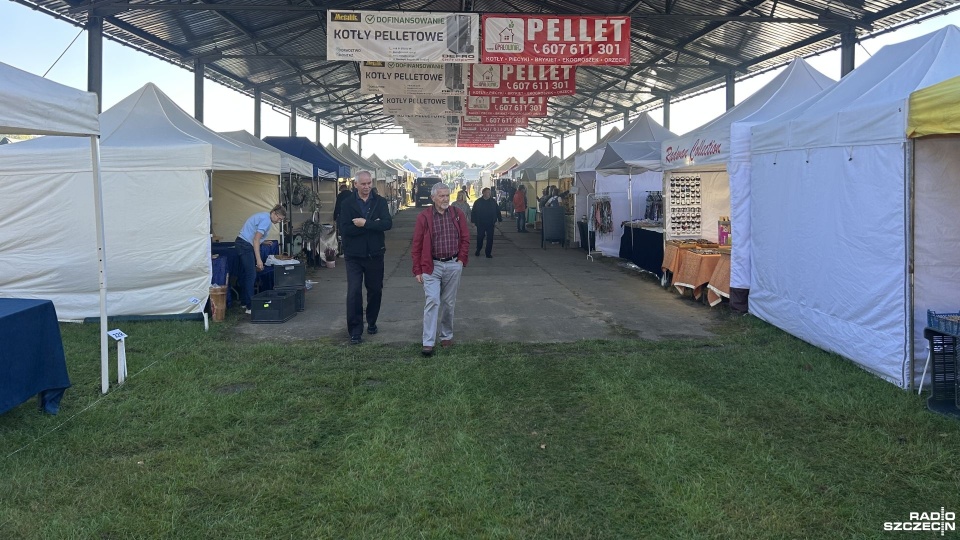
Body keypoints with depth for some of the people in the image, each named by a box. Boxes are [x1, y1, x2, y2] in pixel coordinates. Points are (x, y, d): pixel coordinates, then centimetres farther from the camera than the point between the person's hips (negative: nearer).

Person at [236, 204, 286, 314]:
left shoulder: (263, 216, 15)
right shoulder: (266, 220, -16)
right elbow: (256, 240, -22)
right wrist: (258, 260, -25)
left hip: (242, 244, 11)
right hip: (245, 245, -11)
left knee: (245, 274, 16)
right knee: (251, 275, -12)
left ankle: (244, 302, 25)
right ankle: (249, 307, -13)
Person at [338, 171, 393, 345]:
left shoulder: (380, 202, 1)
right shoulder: (347, 203, -3)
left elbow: (388, 224, -13)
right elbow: (344, 229, -15)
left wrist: (365, 223, -22)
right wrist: (372, 225, -17)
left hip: (375, 254, 2)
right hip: (354, 256, -2)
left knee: (375, 291, 13)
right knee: (354, 293, -7)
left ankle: (371, 323, 34)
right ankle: (355, 332, 0)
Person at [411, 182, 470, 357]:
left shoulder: (458, 214, 3)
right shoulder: (423, 217, -3)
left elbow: (465, 238, 8)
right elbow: (417, 245, -1)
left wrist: (462, 259, -2)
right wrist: (418, 270, -3)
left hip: (453, 265, 2)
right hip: (432, 266, -2)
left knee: (449, 303, 12)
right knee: (432, 302, -9)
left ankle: (447, 336, 27)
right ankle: (428, 342, -7)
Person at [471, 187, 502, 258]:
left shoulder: (493, 202, 4)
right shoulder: (478, 202, -1)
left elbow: (498, 211, 10)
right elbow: (473, 212, 1)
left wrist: (500, 219, 9)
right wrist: (474, 221, -4)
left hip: (490, 224, 1)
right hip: (480, 224, -1)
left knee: (490, 238, 0)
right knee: (480, 237, 8)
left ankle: (488, 253, 8)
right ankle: (478, 250, 29)